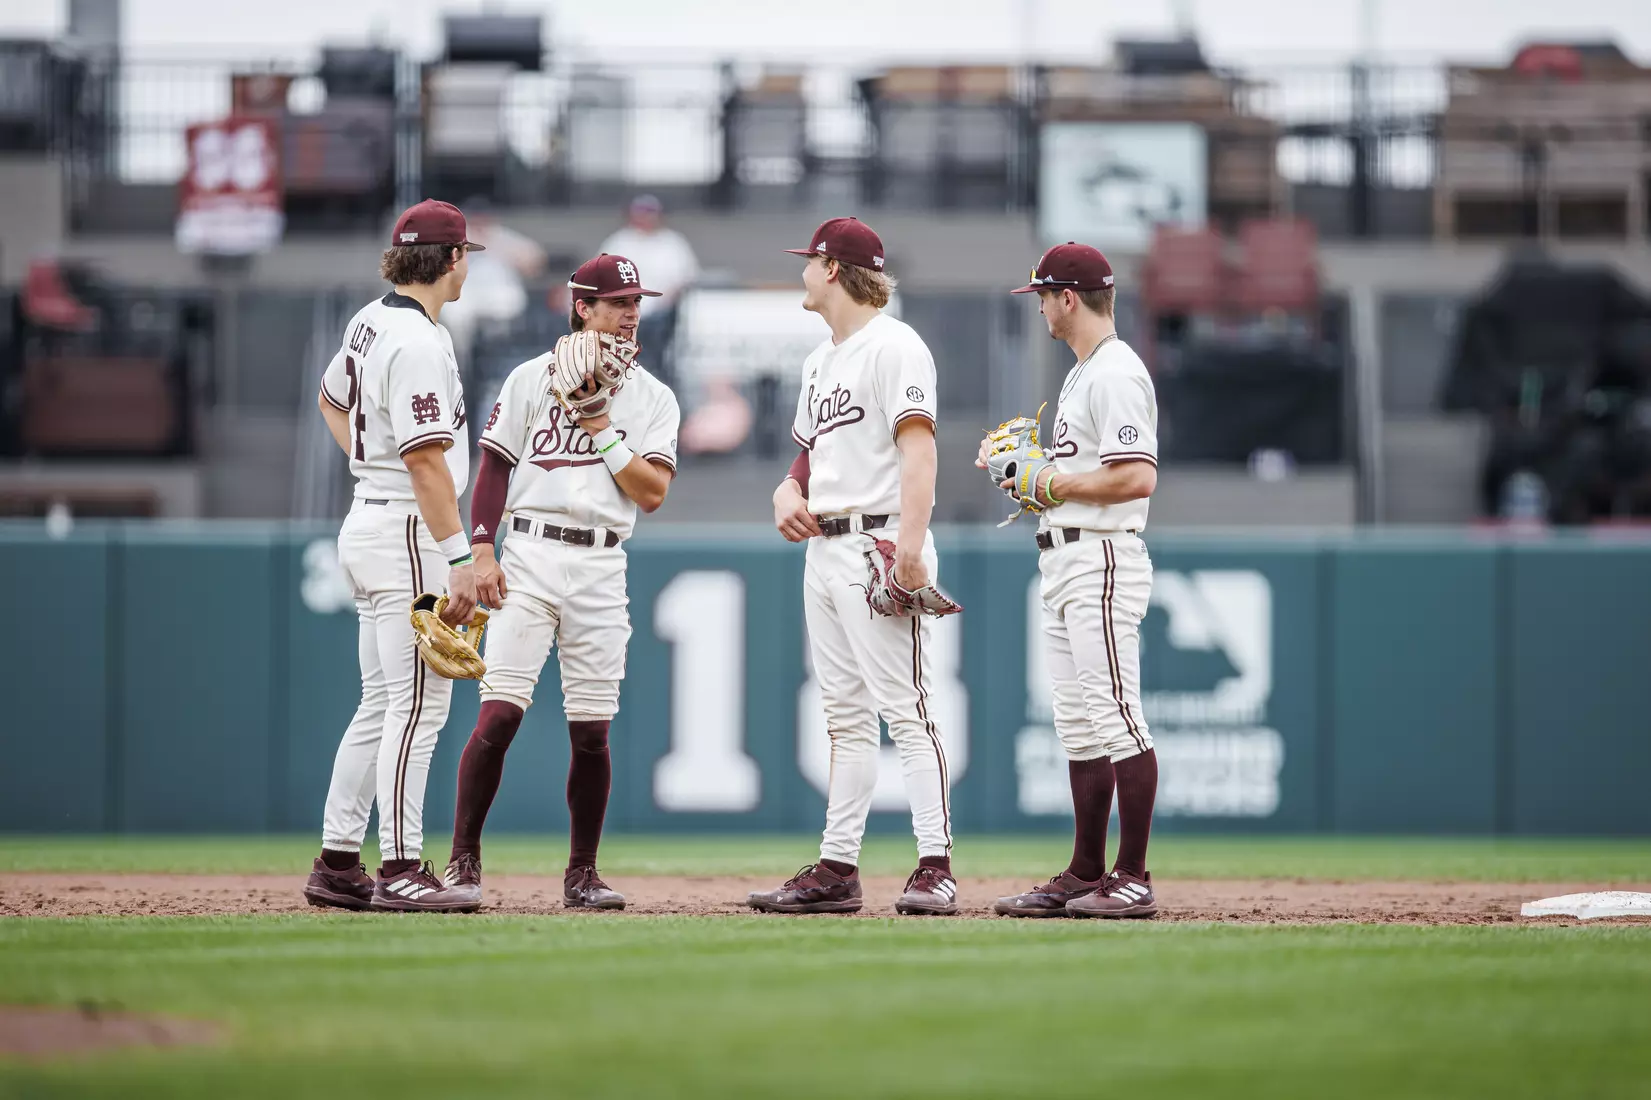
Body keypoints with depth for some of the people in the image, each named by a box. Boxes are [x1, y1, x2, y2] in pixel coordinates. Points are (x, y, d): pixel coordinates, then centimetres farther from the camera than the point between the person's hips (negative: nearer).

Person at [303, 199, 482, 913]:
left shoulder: (371, 321, 11)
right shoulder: (418, 344, -18)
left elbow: (330, 399, 29)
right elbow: (426, 460, -23)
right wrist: (459, 560, -25)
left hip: (367, 525, 10)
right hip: (407, 533, -10)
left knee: (382, 704, 13)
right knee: (419, 702, -8)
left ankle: (337, 864, 15)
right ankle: (400, 870, -9)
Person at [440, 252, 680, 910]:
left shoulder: (653, 399, 9)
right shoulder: (532, 379, 5)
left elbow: (653, 492, -1)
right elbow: (494, 468, 5)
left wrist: (602, 431, -8)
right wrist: (482, 552, -5)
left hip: (601, 566, 2)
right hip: (529, 555, -2)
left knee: (592, 728, 1)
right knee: (501, 710, -12)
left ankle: (582, 875, 11)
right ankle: (463, 862, -5)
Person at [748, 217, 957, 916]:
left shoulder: (893, 345, -8)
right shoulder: (821, 360, 21)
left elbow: (918, 445, -18)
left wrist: (911, 544, -29)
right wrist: (788, 490, 7)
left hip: (880, 545, -10)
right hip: (824, 548, 10)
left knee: (905, 709, -13)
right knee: (845, 717, 10)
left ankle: (935, 868, -15)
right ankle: (838, 869, 11)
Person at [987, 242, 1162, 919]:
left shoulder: (1116, 374, -13)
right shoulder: (1081, 375, 20)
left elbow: (1137, 478, -22)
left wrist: (1052, 484, -14)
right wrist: (1023, 465, 13)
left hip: (1102, 559, -11)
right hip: (1063, 562, 11)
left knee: (1115, 717, -11)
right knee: (1080, 727, 11)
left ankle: (1133, 881, -11)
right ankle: (1085, 875, 15)